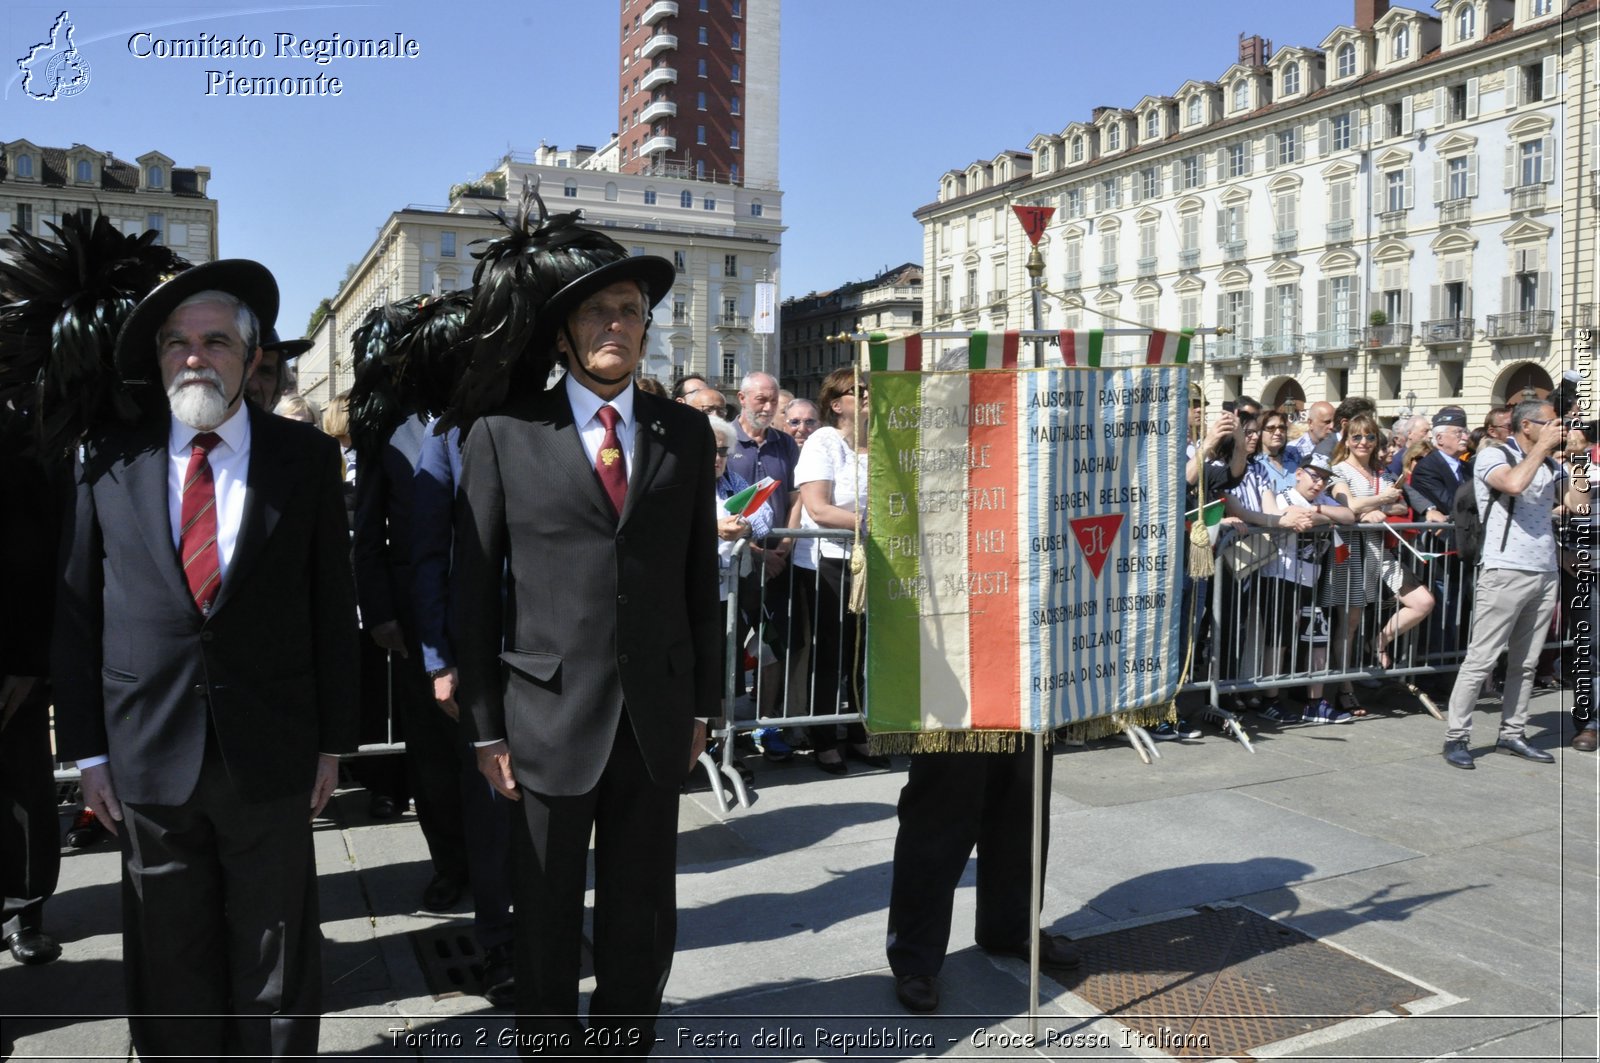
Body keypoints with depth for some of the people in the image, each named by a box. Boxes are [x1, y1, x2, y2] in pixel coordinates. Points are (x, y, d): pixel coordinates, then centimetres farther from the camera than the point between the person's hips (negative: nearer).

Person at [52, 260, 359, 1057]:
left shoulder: (305, 459, -1)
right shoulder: (110, 460, 2)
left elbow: (332, 608, 1)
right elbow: (76, 614, 5)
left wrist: (333, 741, 1)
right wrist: (88, 750, 3)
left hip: (271, 757, -1)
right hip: (148, 758, 1)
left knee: (275, 966, 12)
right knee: (170, 970, 14)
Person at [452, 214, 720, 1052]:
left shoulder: (686, 434, 7)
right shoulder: (504, 435, -1)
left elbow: (701, 578, 9)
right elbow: (472, 588, -1)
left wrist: (702, 703, 8)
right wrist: (486, 727, -2)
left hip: (656, 720, 3)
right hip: (550, 720, -2)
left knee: (643, 922, 14)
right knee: (545, 925, 12)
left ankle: (627, 1040, 34)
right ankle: (548, 1039, 34)